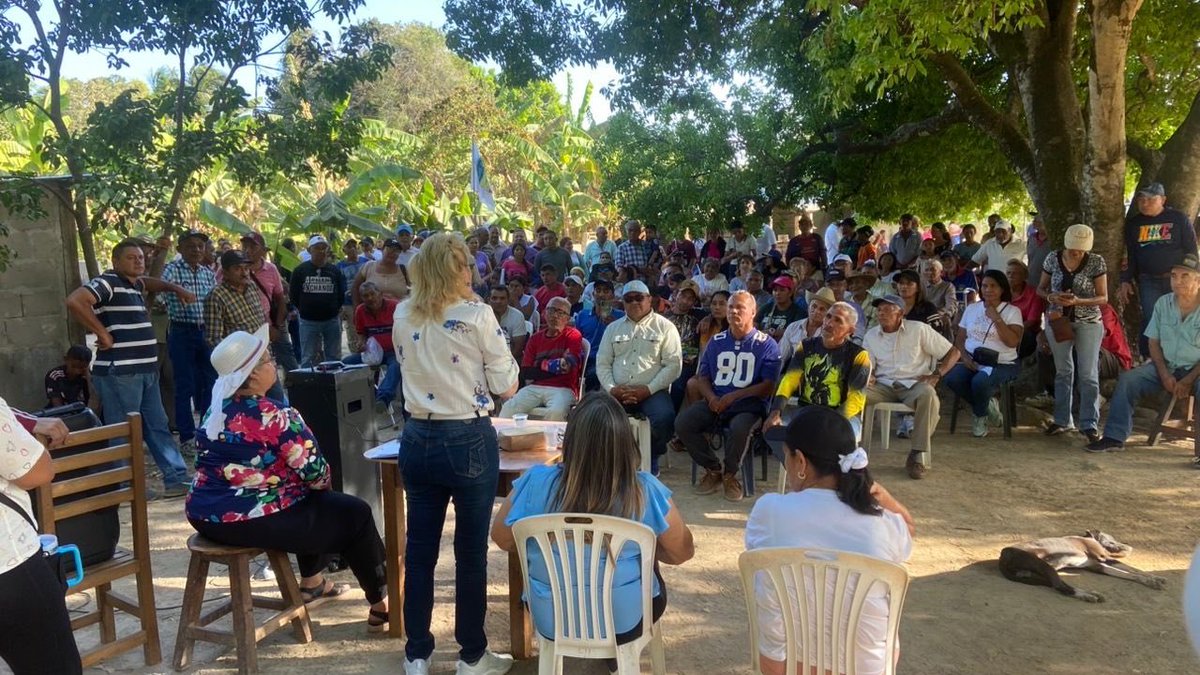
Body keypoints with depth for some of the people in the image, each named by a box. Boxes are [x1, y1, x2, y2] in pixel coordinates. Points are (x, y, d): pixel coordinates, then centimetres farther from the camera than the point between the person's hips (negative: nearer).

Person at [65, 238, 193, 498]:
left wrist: (176, 288, 27)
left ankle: (176, 480, 17)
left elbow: (148, 282, 41)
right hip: (119, 372, -10)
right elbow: (74, 301, -26)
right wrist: (103, 333, -20)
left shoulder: (133, 284, 17)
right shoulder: (107, 282, -11)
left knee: (157, 427, 11)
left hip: (146, 370, 10)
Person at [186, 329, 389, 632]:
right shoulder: (272, 415, -19)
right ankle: (382, 604, 14)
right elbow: (314, 472, -16)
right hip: (250, 521, -9)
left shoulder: (217, 407, 7)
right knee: (355, 514, 5)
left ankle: (311, 582, 43)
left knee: (314, 503, 31)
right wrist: (324, 483, 9)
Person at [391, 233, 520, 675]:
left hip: (417, 440, 5)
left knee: (419, 548, 13)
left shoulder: (402, 316, 2)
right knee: (471, 551, 9)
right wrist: (505, 363, 7)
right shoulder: (476, 315, -13)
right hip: (468, 441, -4)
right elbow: (506, 386, -8)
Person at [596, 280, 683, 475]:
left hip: (652, 391, -2)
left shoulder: (665, 327, 5)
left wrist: (648, 390, -14)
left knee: (664, 418, -33)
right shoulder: (613, 328, 17)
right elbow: (603, 363, 12)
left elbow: (673, 365, -3)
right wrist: (611, 388, -7)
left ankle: (651, 461, -2)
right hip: (617, 391, 3)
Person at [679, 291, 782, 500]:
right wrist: (711, 397, -7)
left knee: (740, 428, -37)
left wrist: (734, 396, -15)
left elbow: (769, 386, -6)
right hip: (715, 401, 4)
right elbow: (702, 377, 15)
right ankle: (713, 469, 2)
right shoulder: (716, 341, 15)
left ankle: (730, 474, -6)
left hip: (748, 404, -4)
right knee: (682, 422, -22)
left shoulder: (766, 345, 2)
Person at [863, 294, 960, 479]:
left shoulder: (919, 329, 2)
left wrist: (935, 375, -9)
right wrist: (868, 377, -13)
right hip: (884, 386, 2)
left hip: (913, 385, -2)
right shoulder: (871, 336, 12)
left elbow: (953, 352, 4)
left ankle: (918, 455, -27)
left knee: (928, 394, -38)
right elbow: (868, 367, 11)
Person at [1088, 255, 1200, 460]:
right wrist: (1165, 375, -7)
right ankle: (1115, 437, -13)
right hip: (1166, 367, 4)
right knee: (1127, 379, -16)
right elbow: (1154, 342, 5)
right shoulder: (1163, 304, 2)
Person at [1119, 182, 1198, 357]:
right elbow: (1128, 255, 10)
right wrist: (1125, 281, 3)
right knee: (1150, 321, -5)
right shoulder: (1133, 223, 7)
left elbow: (1191, 251, 2)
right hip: (1148, 282, 1)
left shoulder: (1179, 219, 1)